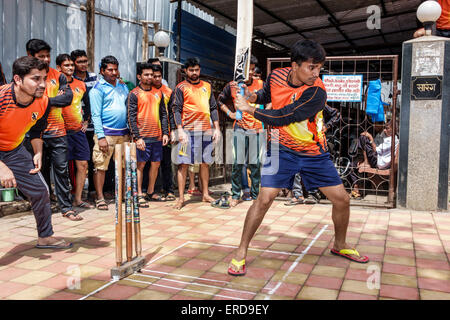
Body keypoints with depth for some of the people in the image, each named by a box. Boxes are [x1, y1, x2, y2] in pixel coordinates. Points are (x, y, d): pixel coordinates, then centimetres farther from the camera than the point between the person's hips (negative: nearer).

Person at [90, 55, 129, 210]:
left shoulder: (123, 87, 16)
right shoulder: (98, 89, -1)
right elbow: (96, 115, -7)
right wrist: (101, 137, -14)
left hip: (123, 133, 5)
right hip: (106, 133, -5)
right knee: (100, 166, -4)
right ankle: (100, 198, 4)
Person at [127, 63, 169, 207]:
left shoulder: (158, 92, 13)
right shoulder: (134, 94, -3)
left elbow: (163, 114, 14)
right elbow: (131, 117, -8)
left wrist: (165, 133, 5)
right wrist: (137, 137, -15)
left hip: (157, 136, 5)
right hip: (142, 137, -5)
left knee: (156, 164, 10)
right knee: (140, 164, -1)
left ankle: (151, 192, 22)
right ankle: (139, 195, 6)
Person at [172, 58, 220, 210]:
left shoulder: (207, 86, 14)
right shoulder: (181, 87, 1)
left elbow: (213, 108, 16)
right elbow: (176, 110, -5)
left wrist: (216, 128, 9)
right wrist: (180, 130, -15)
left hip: (206, 130, 4)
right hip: (188, 130, -4)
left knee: (205, 163, 9)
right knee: (184, 163, -3)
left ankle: (205, 194, 19)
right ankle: (181, 198, 2)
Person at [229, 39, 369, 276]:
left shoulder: (316, 92, -22)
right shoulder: (276, 76, -8)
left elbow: (281, 118, -25)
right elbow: (266, 94, 16)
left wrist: (249, 109, -16)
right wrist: (254, 96, -6)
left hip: (314, 153, 0)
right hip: (282, 150, 1)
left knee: (342, 199, 2)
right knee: (264, 199, -13)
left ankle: (340, 246, 30)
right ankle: (241, 252, 2)